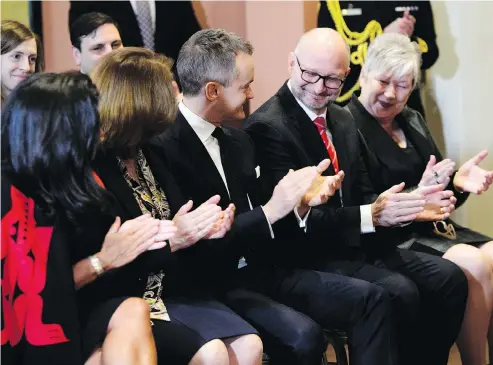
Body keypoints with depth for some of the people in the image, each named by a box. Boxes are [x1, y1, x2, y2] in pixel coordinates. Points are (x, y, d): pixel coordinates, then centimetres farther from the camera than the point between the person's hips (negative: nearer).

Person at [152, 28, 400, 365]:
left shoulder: (238, 140, 13)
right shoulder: (164, 147, -17)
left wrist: (300, 203, -1)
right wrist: (270, 211, -19)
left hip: (260, 270, 8)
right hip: (213, 284, -8)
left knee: (370, 298, -6)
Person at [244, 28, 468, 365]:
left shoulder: (343, 120, 13)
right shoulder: (268, 127, -14)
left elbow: (362, 195, 15)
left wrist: (408, 206, -6)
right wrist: (370, 216, -25)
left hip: (356, 243, 8)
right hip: (306, 254, -8)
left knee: (449, 278, -7)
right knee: (400, 292, -27)